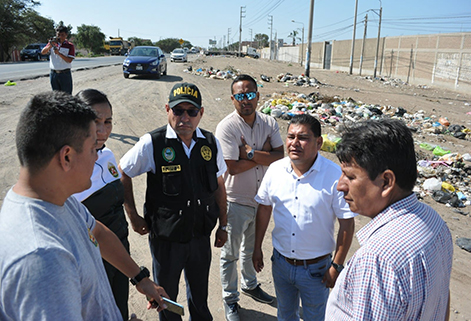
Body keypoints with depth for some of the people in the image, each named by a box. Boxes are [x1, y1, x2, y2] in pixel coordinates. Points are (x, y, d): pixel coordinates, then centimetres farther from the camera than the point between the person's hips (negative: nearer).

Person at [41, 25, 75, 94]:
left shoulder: (70, 46, -1)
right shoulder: (52, 43, 10)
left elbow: (69, 60, -11)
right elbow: (43, 52, -3)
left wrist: (58, 53, -22)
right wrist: (50, 45, -19)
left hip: (65, 74, -3)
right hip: (53, 73, 3)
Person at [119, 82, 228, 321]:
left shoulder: (211, 143, -5)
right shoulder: (151, 144, -16)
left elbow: (218, 185, 5)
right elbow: (123, 175, -3)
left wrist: (223, 225, 9)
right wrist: (133, 217, -3)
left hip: (201, 235, 3)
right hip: (165, 236, -2)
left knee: (200, 291, 23)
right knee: (166, 294, 19)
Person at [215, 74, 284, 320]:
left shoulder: (269, 123, -3)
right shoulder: (226, 127, -19)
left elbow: (280, 157, -13)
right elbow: (233, 167, -25)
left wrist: (251, 153, -25)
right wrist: (264, 153, -17)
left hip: (261, 198, 5)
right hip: (235, 201, -5)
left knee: (252, 248, 26)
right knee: (231, 253, 12)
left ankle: (249, 284, 50)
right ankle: (230, 298, 34)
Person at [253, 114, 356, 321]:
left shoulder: (335, 176, -20)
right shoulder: (275, 169, -7)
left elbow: (347, 223, -14)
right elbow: (264, 207, 5)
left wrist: (337, 265, -12)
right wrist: (257, 247, 8)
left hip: (316, 268, -3)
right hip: (280, 262, 4)